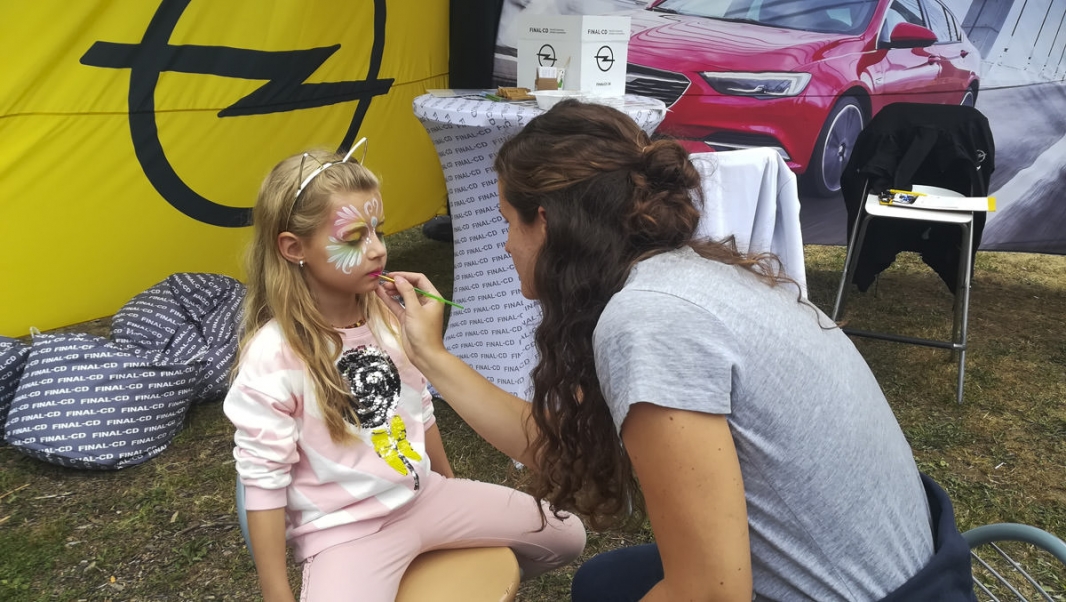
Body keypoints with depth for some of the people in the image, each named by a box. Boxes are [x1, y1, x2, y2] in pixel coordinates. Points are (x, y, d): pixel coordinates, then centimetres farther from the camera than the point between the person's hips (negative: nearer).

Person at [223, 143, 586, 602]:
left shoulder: (386, 317, -2)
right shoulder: (272, 358, -21)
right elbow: (264, 481, -15)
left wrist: (448, 484, 22)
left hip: (422, 495, 6)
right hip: (345, 530, -6)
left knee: (567, 534, 9)